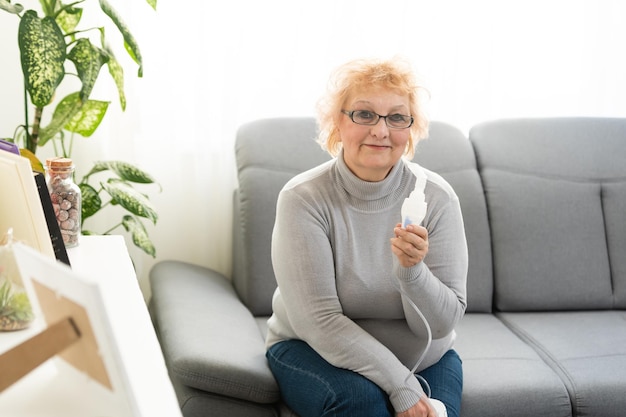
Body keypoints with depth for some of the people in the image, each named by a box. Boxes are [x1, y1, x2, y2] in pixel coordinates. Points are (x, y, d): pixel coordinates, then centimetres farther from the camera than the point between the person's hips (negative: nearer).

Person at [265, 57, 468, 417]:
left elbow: (443, 323, -11)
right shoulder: (303, 198, -17)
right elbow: (319, 322, -20)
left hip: (422, 358, 2)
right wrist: (402, 387, -25)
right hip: (314, 351, -2)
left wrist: (412, 270, -32)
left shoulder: (436, 197, -12)